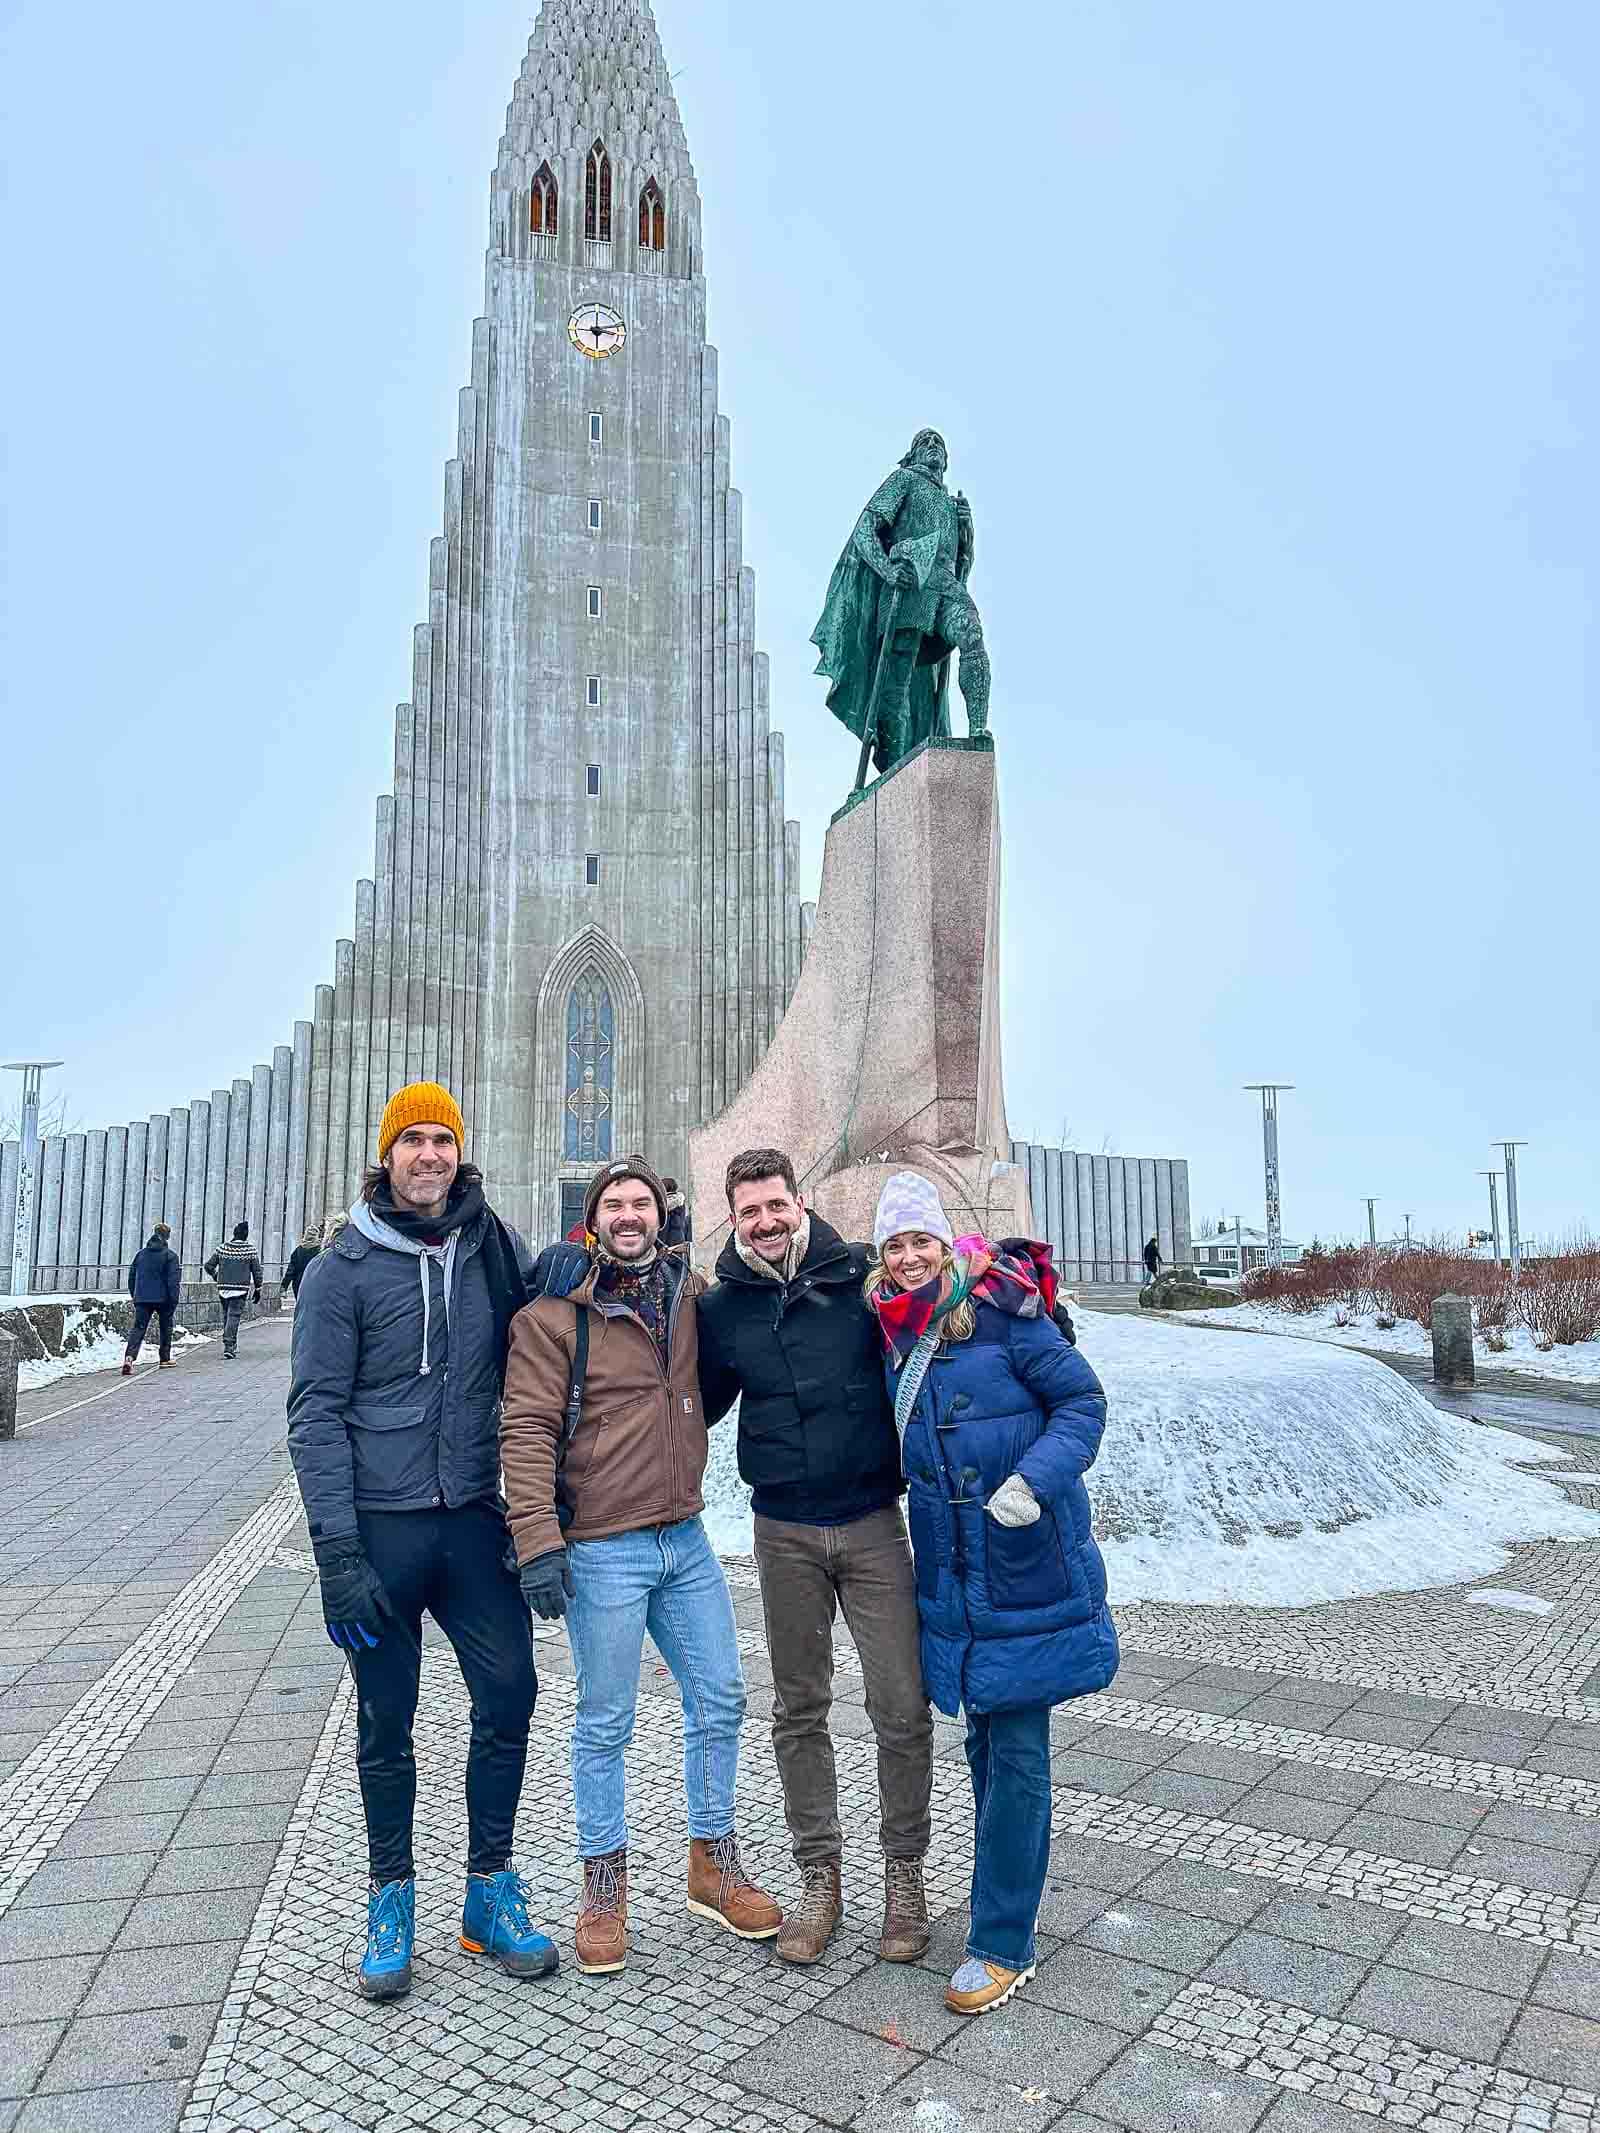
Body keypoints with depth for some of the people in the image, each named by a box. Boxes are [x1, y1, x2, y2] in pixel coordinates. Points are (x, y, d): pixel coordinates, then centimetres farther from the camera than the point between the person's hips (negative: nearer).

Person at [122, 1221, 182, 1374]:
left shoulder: (140, 1253, 10)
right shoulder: (170, 1255, -5)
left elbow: (131, 1277, 14)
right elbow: (173, 1281, -11)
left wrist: (135, 1297, 22)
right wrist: (174, 1301, -6)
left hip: (142, 1298, 3)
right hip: (163, 1298, -3)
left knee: (138, 1328, -2)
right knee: (166, 1328, 16)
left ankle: (129, 1357, -24)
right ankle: (165, 1359, 23)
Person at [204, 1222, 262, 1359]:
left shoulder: (222, 1248, 3)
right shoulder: (250, 1249, -5)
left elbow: (208, 1266, 7)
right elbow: (257, 1271, -1)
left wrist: (215, 1276, 27)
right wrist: (258, 1289, 8)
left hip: (223, 1288, 3)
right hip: (240, 1289, -3)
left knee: (226, 1315, 17)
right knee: (234, 1316, -4)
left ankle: (231, 1345, 26)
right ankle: (228, 1348, -12)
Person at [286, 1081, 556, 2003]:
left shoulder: (495, 1246, 2)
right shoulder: (347, 1266, -6)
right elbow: (317, 1411, -8)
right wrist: (337, 1549, -13)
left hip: (473, 1520, 3)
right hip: (381, 1527, -2)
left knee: (509, 1696, 3)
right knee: (386, 1723, 9)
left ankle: (492, 1895, 23)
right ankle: (393, 1902, 29)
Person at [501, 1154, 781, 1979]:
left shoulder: (690, 1290, 5)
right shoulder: (554, 1311, -11)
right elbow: (527, 1430, -15)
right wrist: (537, 1540, -21)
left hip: (685, 1539, 6)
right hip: (602, 1549, -5)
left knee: (720, 1700, 13)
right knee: (605, 1723, 7)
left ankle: (713, 1864, 33)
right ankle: (603, 1886, 28)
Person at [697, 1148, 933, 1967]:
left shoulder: (861, 1275, -6)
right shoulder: (721, 1308, 1)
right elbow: (695, 1404, 14)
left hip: (873, 1523, -2)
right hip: (785, 1536, 2)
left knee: (902, 1708, 2)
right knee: (798, 1711, 12)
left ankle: (904, 1872, 24)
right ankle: (820, 1875, 30)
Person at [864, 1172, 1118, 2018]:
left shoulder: (1001, 1311, -13)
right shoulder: (892, 1333, 5)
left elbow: (1081, 1400, -11)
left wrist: (1034, 1479, -23)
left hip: (1025, 1566, -6)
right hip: (953, 1574, 6)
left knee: (1016, 1751, 2)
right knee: (985, 1741, 18)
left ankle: (1002, 1943, 14)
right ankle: (1005, 1892, 37)